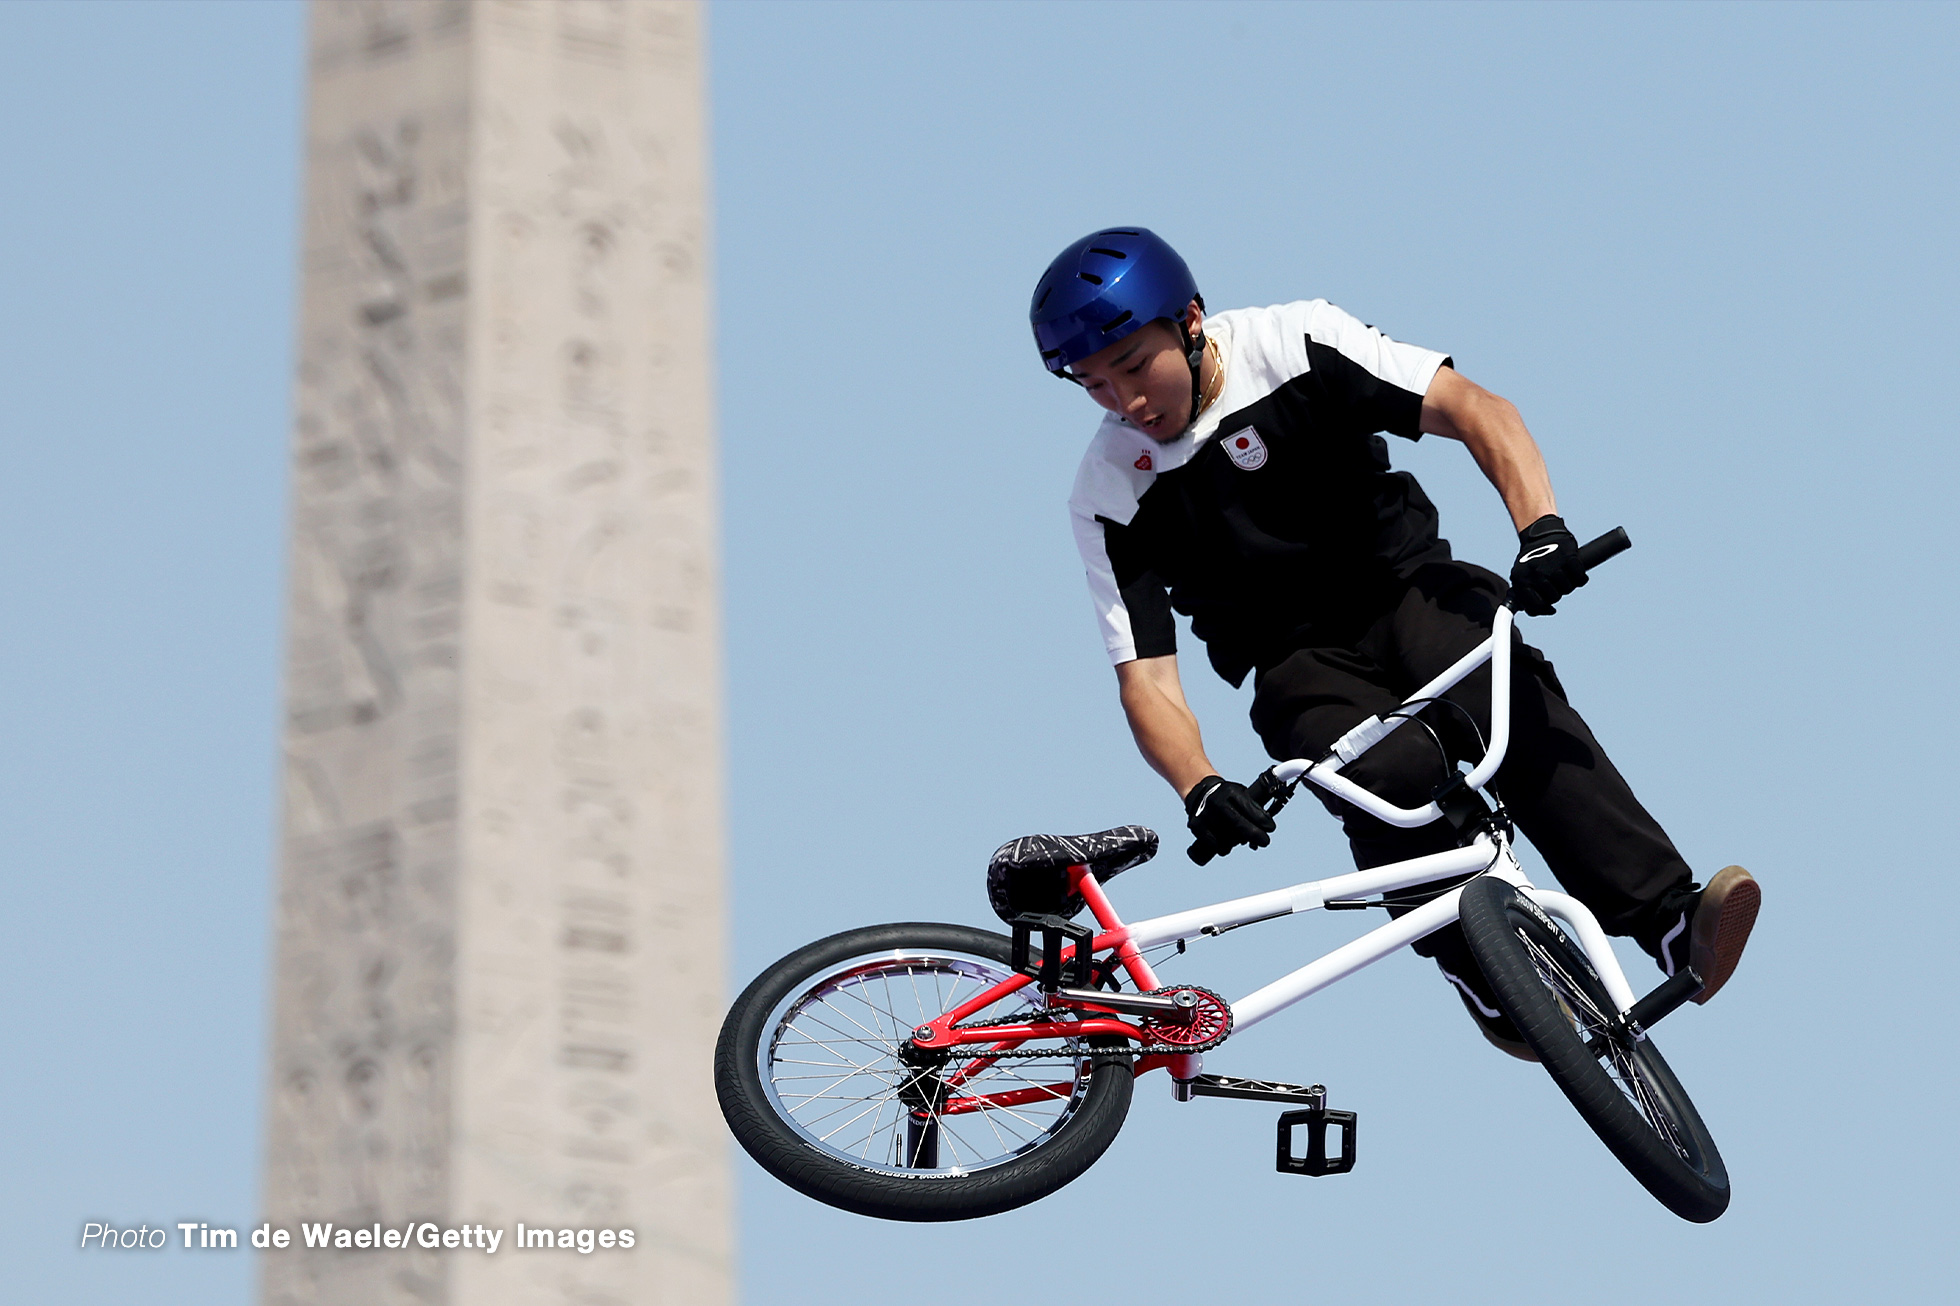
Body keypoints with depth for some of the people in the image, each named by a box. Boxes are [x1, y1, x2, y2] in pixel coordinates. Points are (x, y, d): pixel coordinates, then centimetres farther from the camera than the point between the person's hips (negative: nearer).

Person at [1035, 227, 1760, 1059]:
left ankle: (1674, 924, -36)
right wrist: (1199, 789, -34)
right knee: (1397, 773, -32)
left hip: (1407, 590, 0)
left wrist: (1540, 528, -37)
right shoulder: (1110, 498, -11)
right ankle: (1484, 976, -19)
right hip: (1301, 669, 0)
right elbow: (1145, 673, -14)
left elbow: (1472, 409, -19)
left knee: (1515, 706, -30)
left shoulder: (1297, 345, -13)